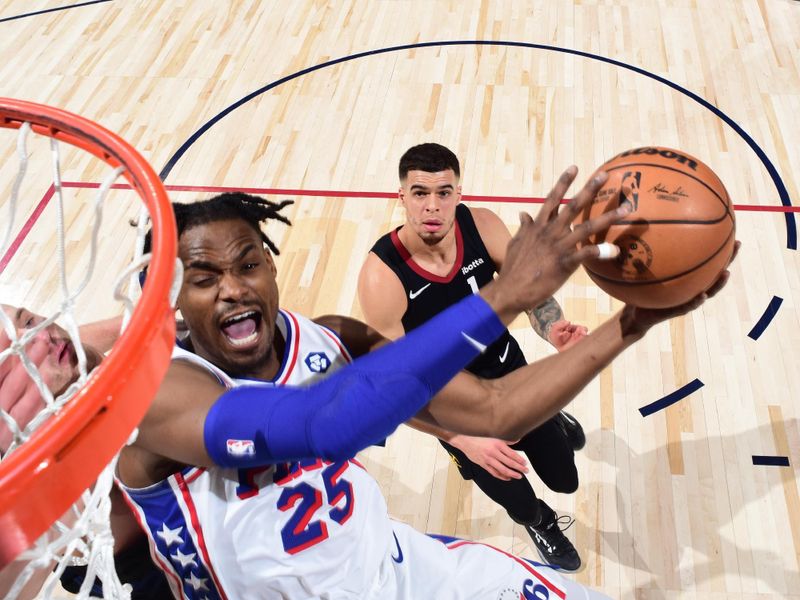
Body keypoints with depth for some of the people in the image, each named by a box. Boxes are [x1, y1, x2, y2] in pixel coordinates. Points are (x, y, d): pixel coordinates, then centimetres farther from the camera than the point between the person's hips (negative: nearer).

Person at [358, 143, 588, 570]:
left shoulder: (482, 226, -23)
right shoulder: (381, 277, -34)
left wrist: (554, 330, -33)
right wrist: (465, 439, -39)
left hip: (509, 368, 3)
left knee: (564, 479, 17)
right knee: (513, 497, 14)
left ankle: (554, 423, 54)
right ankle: (539, 523, 53)